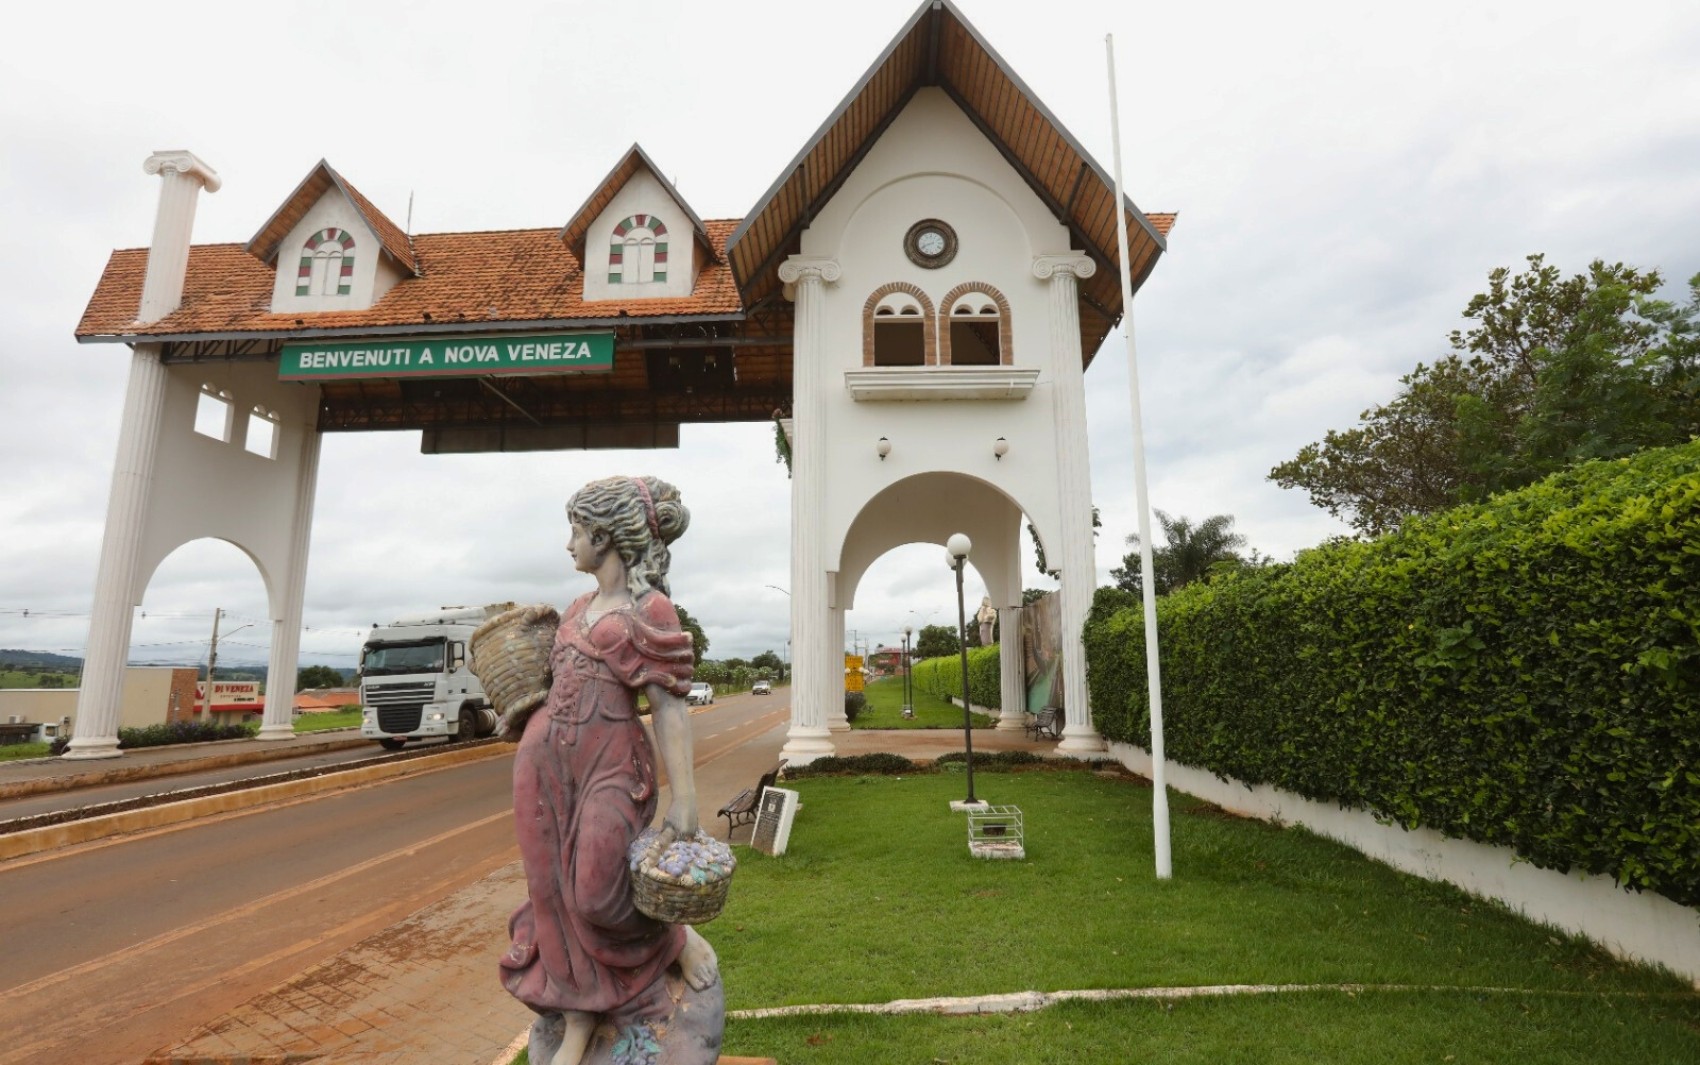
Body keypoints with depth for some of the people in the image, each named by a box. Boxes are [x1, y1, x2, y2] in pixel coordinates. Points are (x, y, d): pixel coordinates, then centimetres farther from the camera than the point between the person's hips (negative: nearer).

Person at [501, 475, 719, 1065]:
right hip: (545, 759, 7)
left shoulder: (649, 609, -9)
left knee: (597, 894, -7)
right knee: (558, 895, 9)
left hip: (610, 764, -7)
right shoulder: (579, 606, 13)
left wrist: (684, 800, -17)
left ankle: (678, 938, 23)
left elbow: (669, 706, -14)